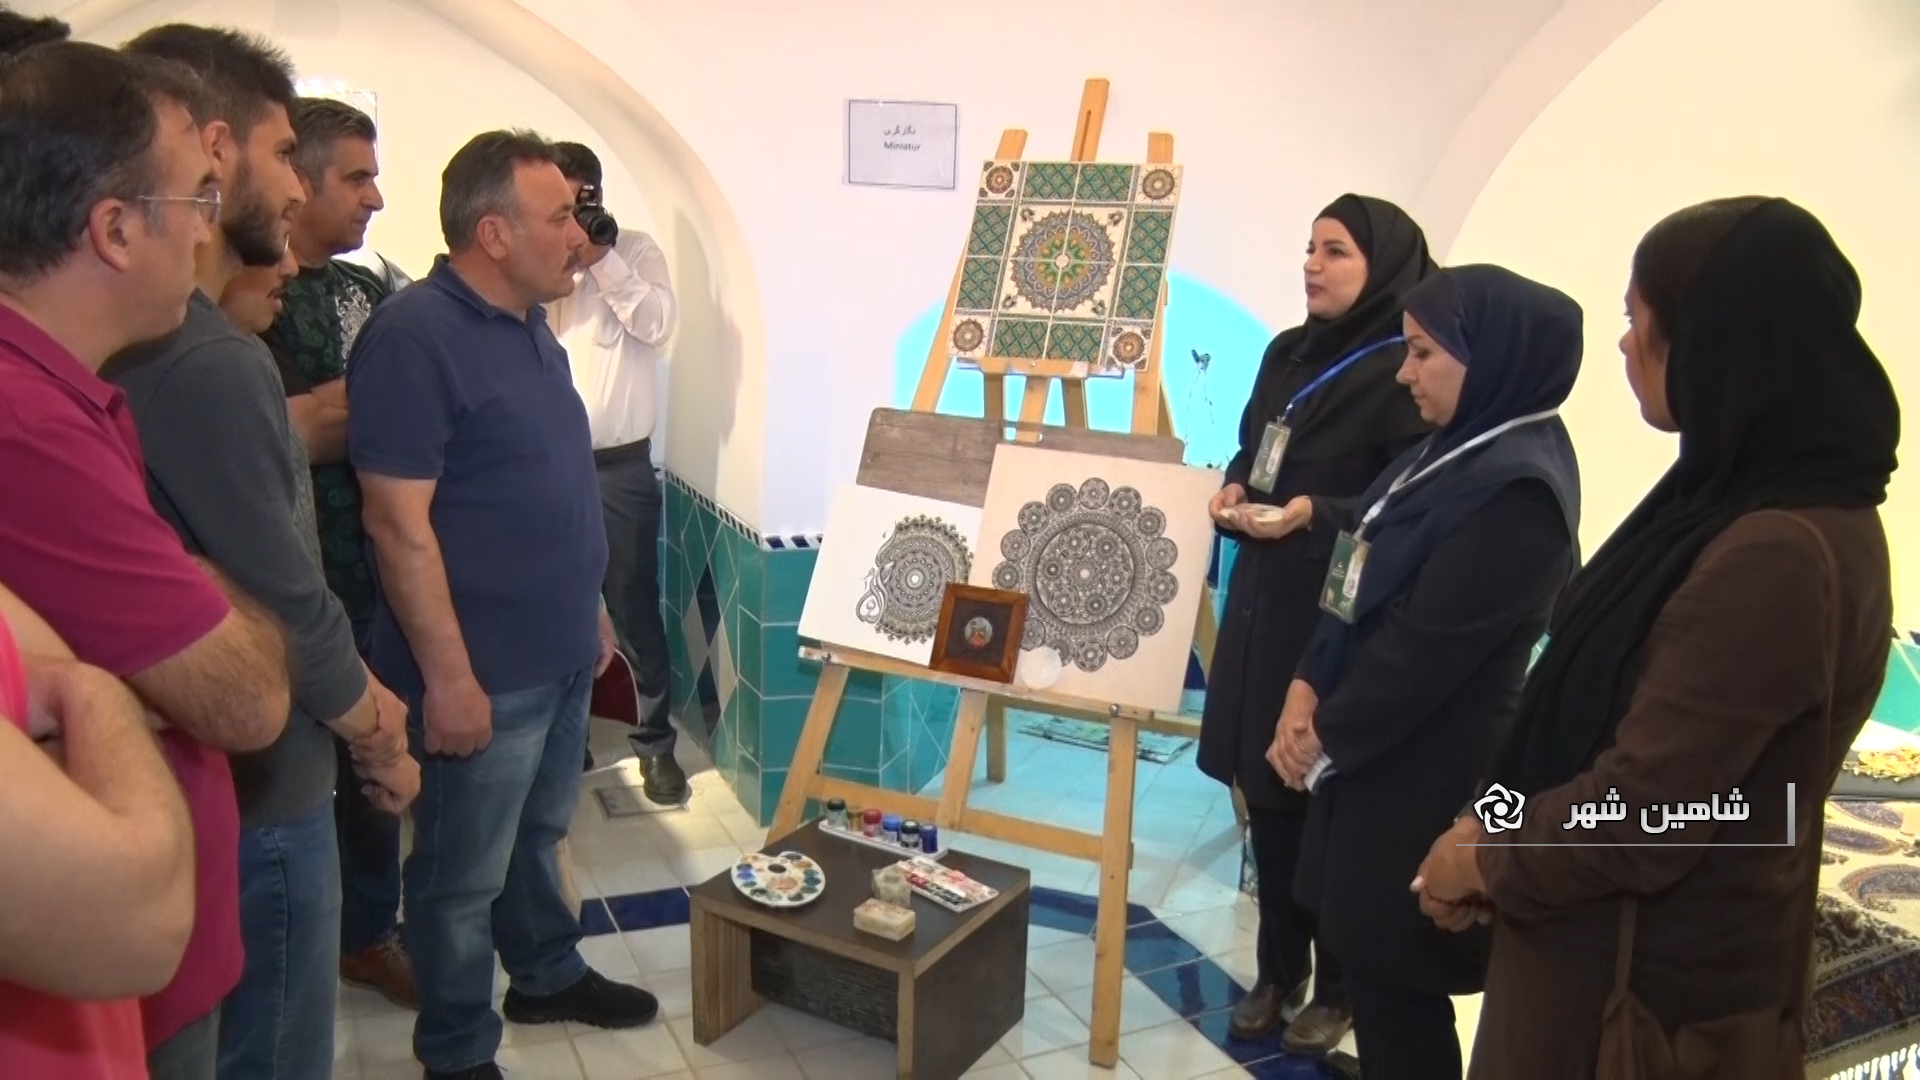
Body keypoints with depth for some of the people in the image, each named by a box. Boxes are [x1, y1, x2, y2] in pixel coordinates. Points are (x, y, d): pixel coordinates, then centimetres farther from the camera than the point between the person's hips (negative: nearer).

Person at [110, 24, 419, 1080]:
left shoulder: (148, 340, 5)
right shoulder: (212, 362, -26)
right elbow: (290, 608, -22)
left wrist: (356, 690, 11)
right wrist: (380, 738, -6)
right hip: (256, 791, -9)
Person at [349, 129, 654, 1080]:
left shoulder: (530, 326, 8)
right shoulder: (415, 336, -19)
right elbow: (398, 522, -22)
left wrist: (589, 607, 18)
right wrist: (447, 676, -21)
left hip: (560, 653, 8)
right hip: (484, 671, -8)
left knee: (538, 834, 25)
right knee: (465, 875, 9)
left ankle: (548, 976, 44)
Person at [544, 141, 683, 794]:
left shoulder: (635, 250, 2)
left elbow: (658, 324, -13)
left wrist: (600, 258, -17)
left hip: (621, 466, -2)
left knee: (635, 608, 3)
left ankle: (655, 741, 16)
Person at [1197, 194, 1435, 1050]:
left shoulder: (1405, 373, -12)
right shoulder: (1286, 354, 10)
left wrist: (1311, 520, -22)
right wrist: (1233, 493, -2)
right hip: (1264, 602, 7)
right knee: (1266, 793, 13)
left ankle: (1338, 986, 25)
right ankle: (1278, 972, 30)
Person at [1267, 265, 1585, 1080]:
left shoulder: (1518, 491, -23)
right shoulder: (1464, 449, 8)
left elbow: (1424, 647, -22)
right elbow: (1368, 579, 9)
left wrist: (1325, 735, -10)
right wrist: (1309, 686, -3)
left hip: (1426, 771, -9)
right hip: (1376, 750, 9)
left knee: (1393, 971, 6)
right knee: (1361, 949, 20)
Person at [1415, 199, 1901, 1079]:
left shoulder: (1776, 555, -28)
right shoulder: (1752, 501, 4)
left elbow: (1638, 812, -26)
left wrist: (1485, 860, -10)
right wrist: (1499, 829, 4)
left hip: (1646, 984, -8)